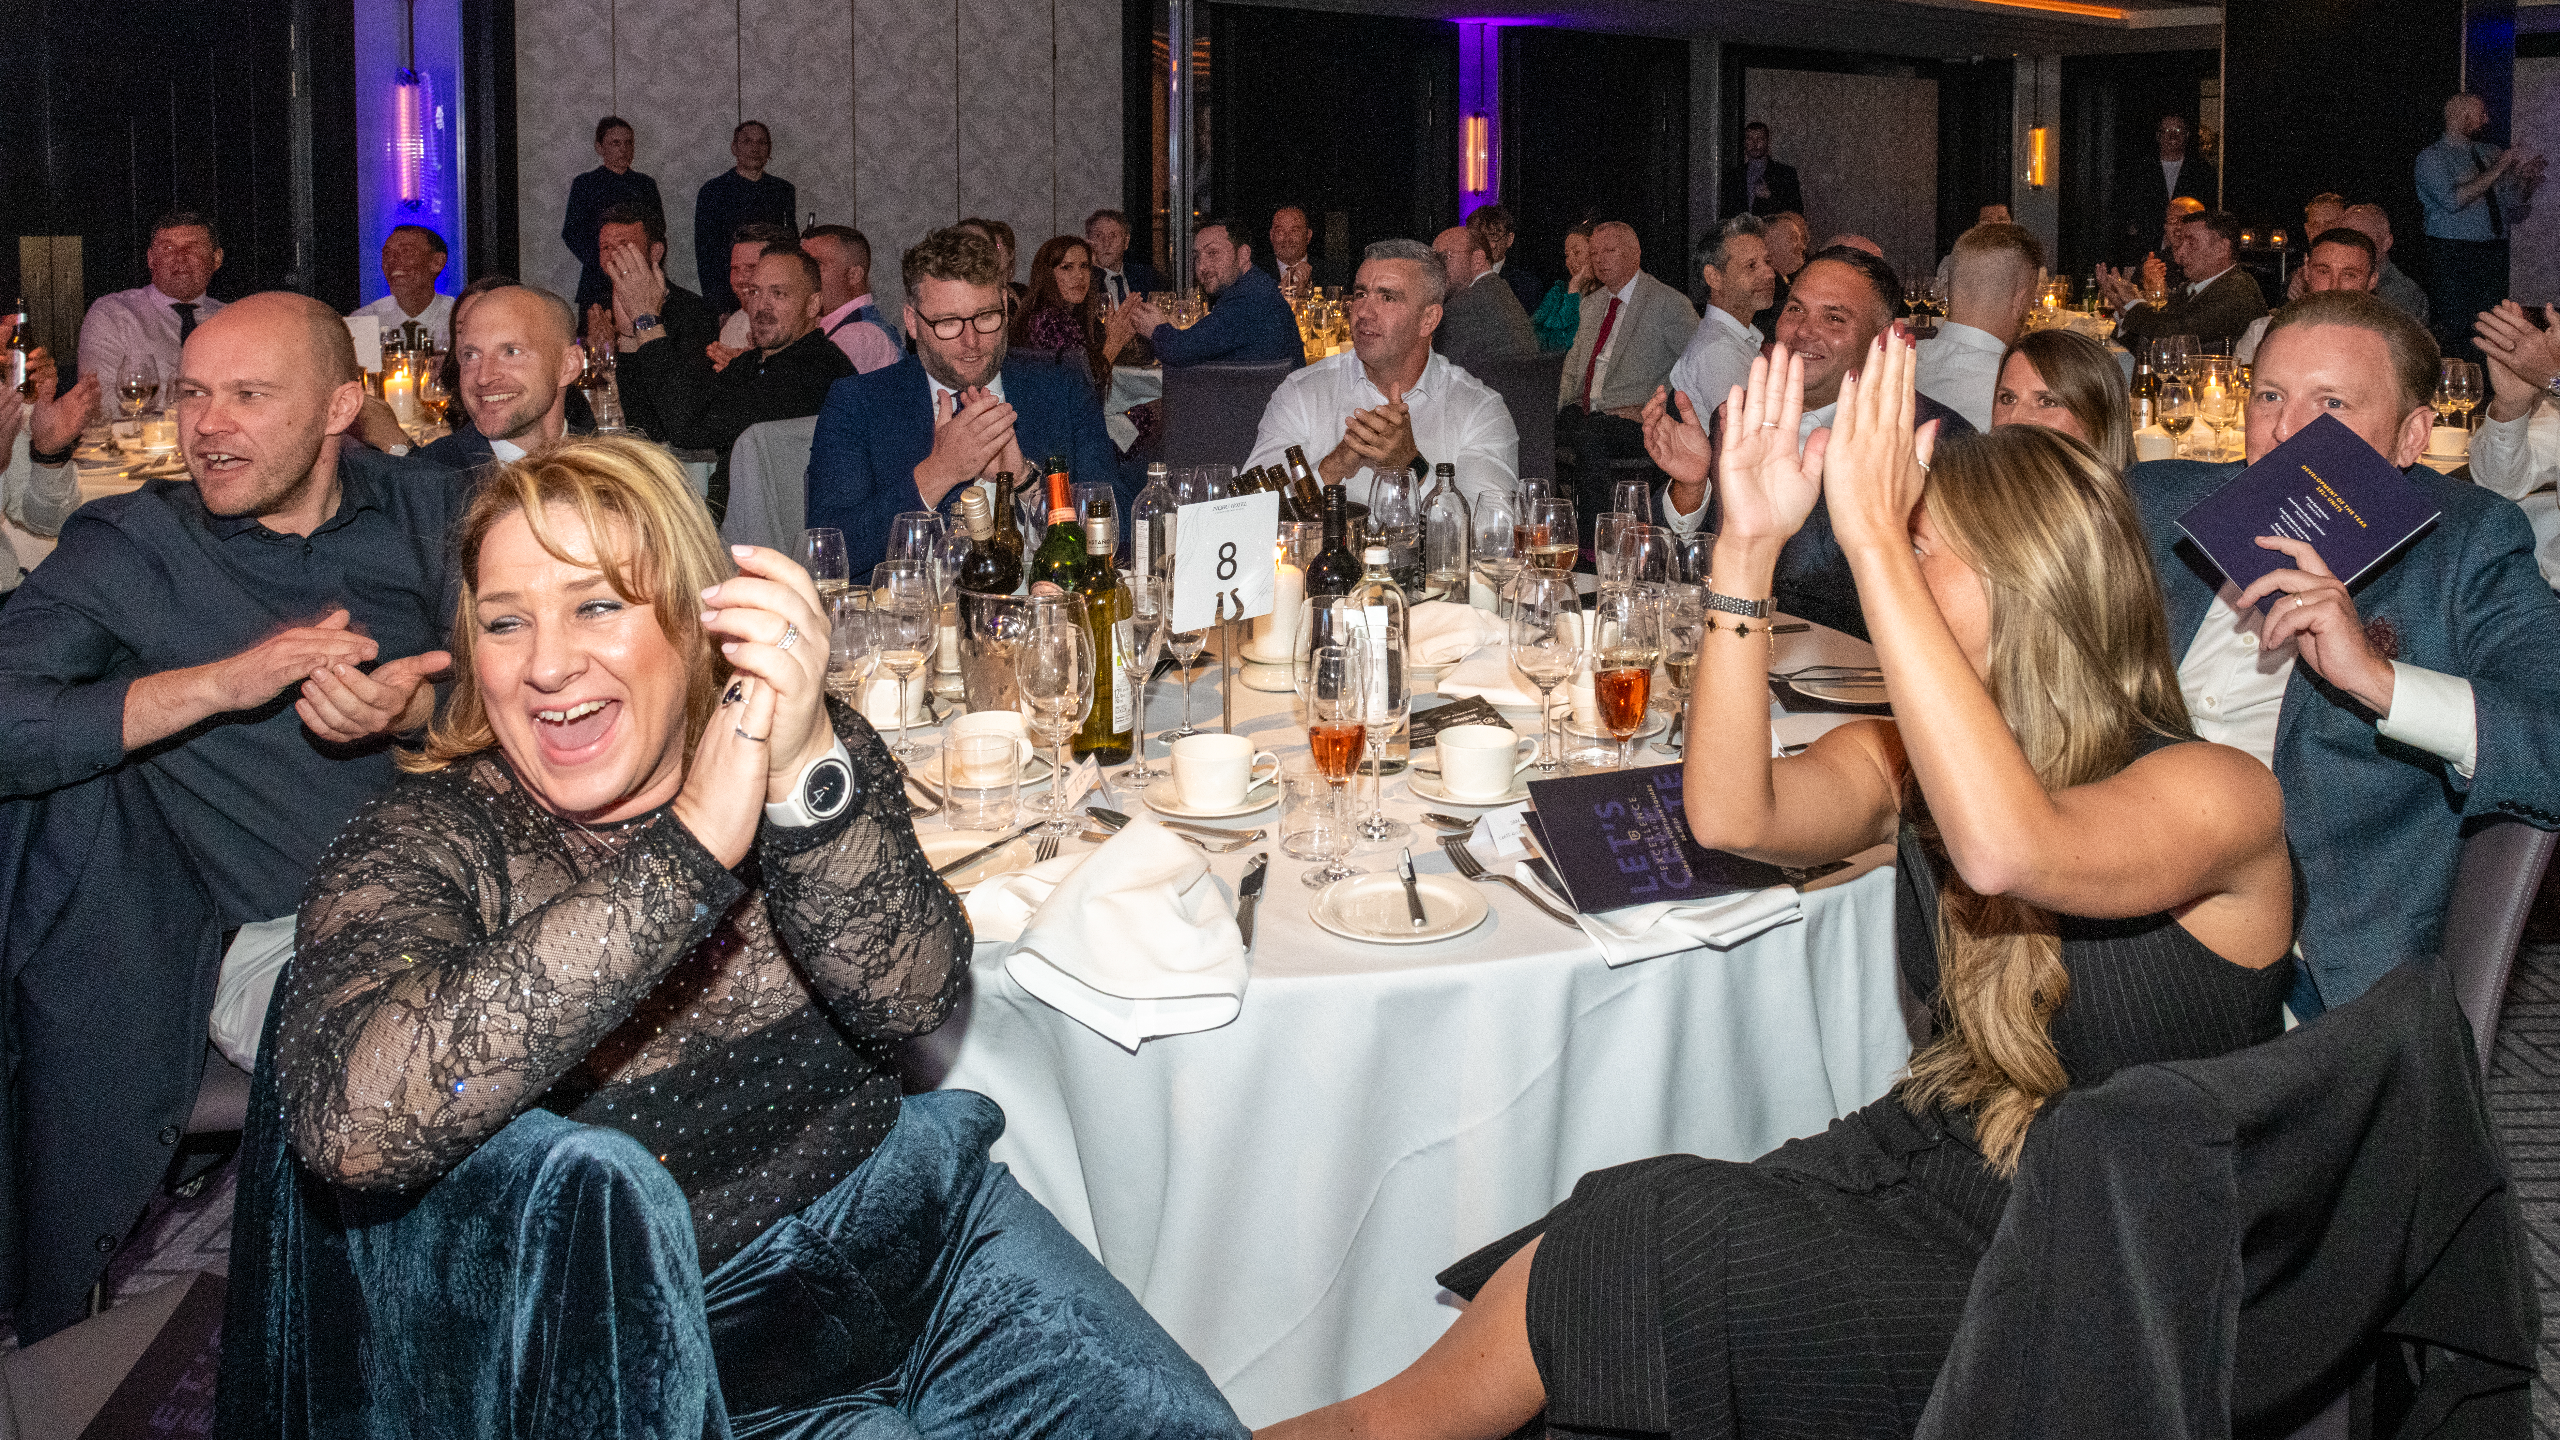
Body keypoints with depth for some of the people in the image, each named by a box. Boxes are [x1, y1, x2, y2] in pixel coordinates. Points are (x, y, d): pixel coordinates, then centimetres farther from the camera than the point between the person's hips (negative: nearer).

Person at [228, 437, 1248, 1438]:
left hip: (903, 1237, 1)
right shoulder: (425, 844, -13)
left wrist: (808, 776, -36)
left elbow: (910, 999, -18)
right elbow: (350, 1128, -33)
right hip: (660, 1340, -1)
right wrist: (690, 847, -36)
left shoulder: (813, 747, -4)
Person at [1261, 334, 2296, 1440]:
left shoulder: (2218, 795, -16)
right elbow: (1731, 815, -13)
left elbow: (2006, 849, -38)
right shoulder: (1914, 760, 4)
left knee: (1634, 1247, -18)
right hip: (1929, 1164, 6)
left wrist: (1875, 540, -37)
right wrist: (1748, 545, -18)